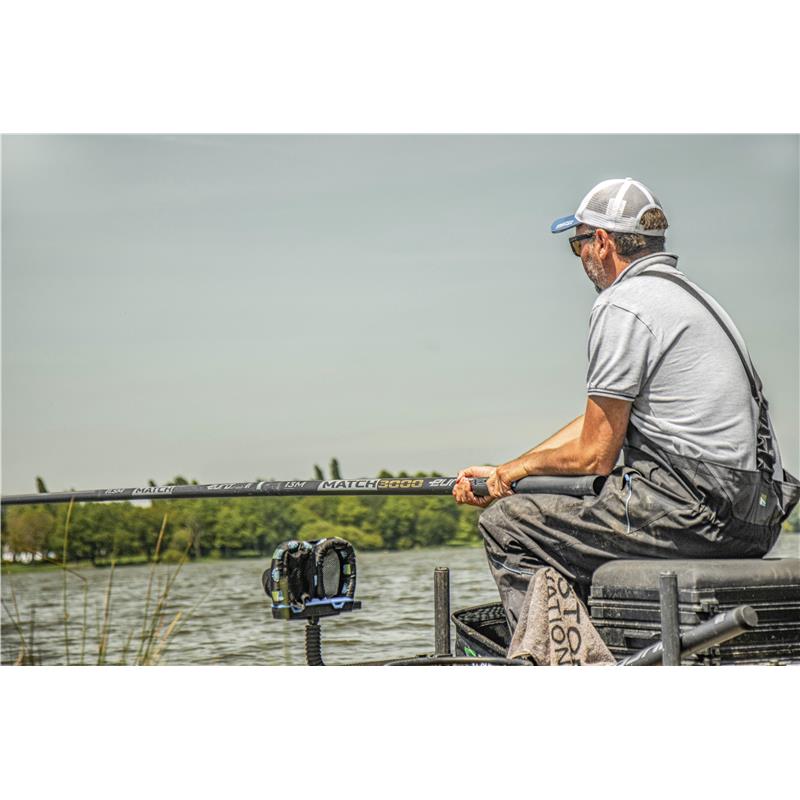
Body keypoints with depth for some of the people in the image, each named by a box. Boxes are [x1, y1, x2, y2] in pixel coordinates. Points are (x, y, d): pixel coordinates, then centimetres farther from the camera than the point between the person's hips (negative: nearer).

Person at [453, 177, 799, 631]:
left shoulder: (622, 307, -10)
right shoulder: (688, 295, 21)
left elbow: (594, 455, -9)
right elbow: (599, 422, 23)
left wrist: (519, 469, 11)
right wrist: (501, 474, 24)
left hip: (690, 513, -10)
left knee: (505, 524, -1)